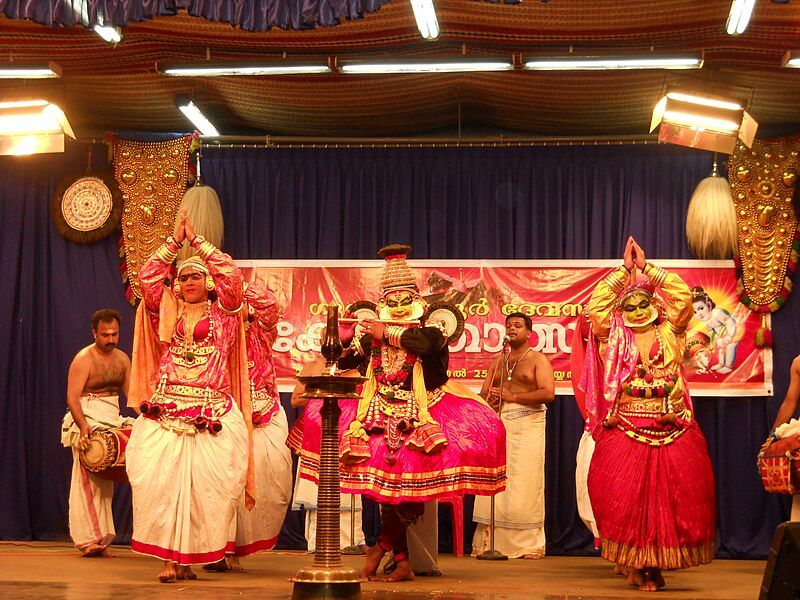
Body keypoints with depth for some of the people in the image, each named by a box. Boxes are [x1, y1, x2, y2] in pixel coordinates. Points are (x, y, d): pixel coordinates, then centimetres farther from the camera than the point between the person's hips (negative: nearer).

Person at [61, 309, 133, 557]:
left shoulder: (122, 359, 11)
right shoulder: (84, 359, -8)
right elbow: (72, 397, -14)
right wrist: (83, 425, -27)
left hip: (112, 421, 6)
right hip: (88, 419, -6)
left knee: (105, 480, 5)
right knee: (88, 479, -8)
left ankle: (101, 538, 8)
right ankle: (88, 539, -6)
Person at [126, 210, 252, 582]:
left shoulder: (223, 311, 12)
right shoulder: (168, 311, 18)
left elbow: (232, 275, -1)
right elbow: (148, 277, 8)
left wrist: (196, 240, 4)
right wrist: (175, 240, 6)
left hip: (212, 413, -1)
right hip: (166, 408, 2)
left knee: (206, 484, -9)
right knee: (162, 478, -12)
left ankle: (188, 558, -3)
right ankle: (171, 559, -10)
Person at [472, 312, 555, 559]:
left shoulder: (538, 359, 5)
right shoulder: (498, 361, 22)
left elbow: (548, 393, -8)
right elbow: (484, 392, 20)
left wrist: (513, 397, -12)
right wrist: (490, 400, -5)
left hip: (527, 424, -5)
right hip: (498, 423, 5)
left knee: (525, 484, -9)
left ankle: (529, 544, -5)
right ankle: (490, 542, -3)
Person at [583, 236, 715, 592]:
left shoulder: (669, 334, 11)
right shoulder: (614, 338, 11)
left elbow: (683, 297, 0)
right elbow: (596, 305, -1)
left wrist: (647, 267, 5)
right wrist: (625, 269, 4)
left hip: (673, 432, 1)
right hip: (625, 432, -1)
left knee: (677, 498, -3)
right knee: (625, 499, -8)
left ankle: (653, 565, 8)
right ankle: (639, 565, 6)